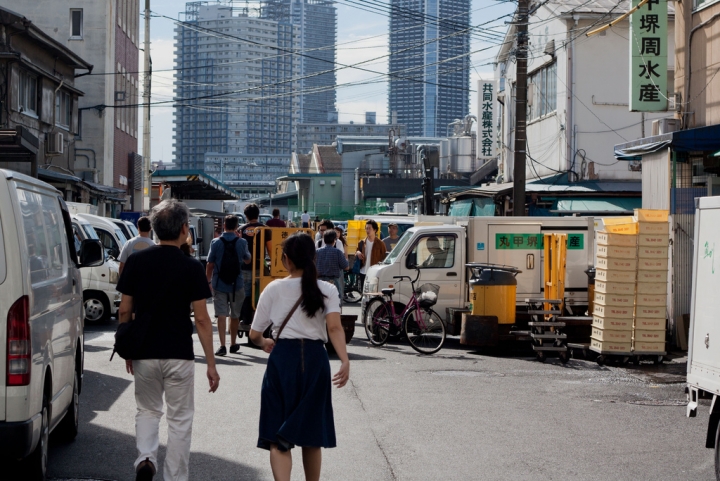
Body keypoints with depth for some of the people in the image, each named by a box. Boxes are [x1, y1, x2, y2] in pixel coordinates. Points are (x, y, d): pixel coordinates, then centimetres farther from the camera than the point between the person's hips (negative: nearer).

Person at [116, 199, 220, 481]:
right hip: (179, 356, -2)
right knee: (180, 418, 10)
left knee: (148, 410, 20)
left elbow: (125, 310, 3)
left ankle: (145, 458, -2)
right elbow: (201, 319, -10)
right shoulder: (191, 267, -10)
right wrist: (211, 364, -4)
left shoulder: (136, 262, -2)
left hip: (144, 353, 2)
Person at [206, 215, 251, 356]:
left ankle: (222, 345, -15)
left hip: (219, 284, -1)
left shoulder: (216, 242, -5)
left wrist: (208, 281, 9)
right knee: (235, 315, 15)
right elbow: (247, 260, 12)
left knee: (221, 315, -3)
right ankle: (233, 344, 27)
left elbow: (210, 265, -3)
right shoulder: (241, 242, -4)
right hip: (237, 284, 1)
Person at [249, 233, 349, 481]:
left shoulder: (274, 289, 3)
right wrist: (345, 361, -22)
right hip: (315, 359, 1)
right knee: (311, 435, 16)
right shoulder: (327, 290, 3)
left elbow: (254, 334, 6)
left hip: (282, 358, -1)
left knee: (279, 438, -1)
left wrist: (264, 342, 28)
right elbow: (334, 327, -14)